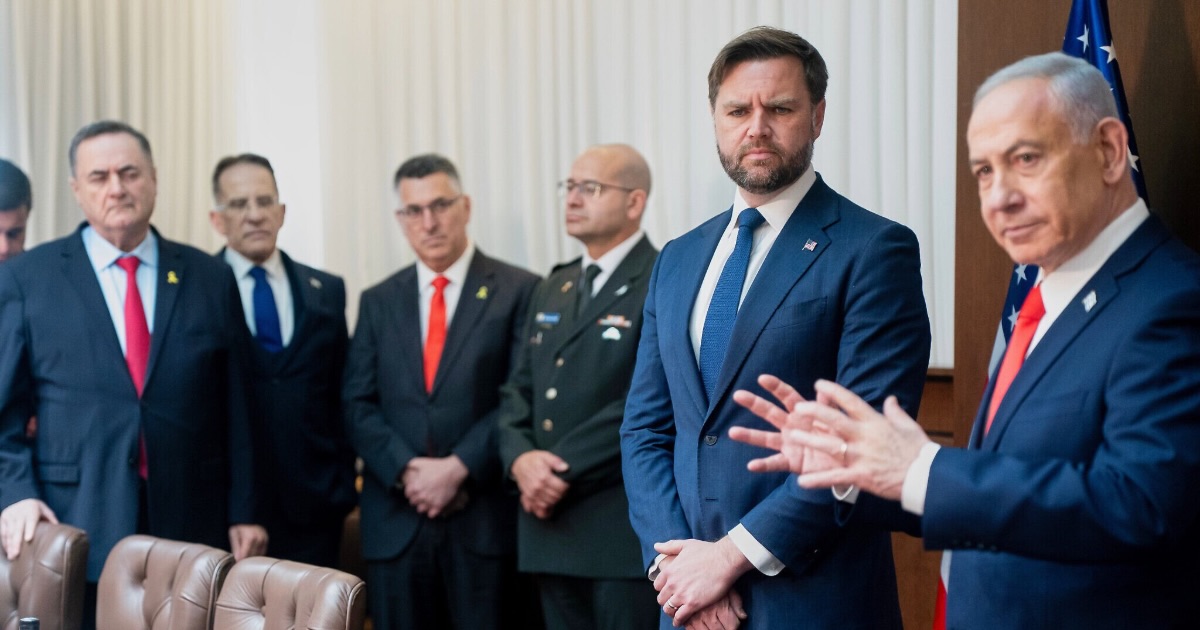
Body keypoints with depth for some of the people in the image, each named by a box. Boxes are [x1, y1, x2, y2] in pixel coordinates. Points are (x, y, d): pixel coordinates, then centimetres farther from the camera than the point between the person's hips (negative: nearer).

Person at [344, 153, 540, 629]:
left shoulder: (518, 291, 1)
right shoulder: (379, 302, 14)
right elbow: (358, 406, 7)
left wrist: (458, 469, -14)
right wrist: (407, 470, -8)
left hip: (487, 519, -3)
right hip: (396, 522, 3)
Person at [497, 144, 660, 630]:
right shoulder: (553, 290, 19)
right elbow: (518, 390, 15)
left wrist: (562, 468, -16)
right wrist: (521, 457, -5)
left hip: (626, 529, -7)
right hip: (552, 524, 7)